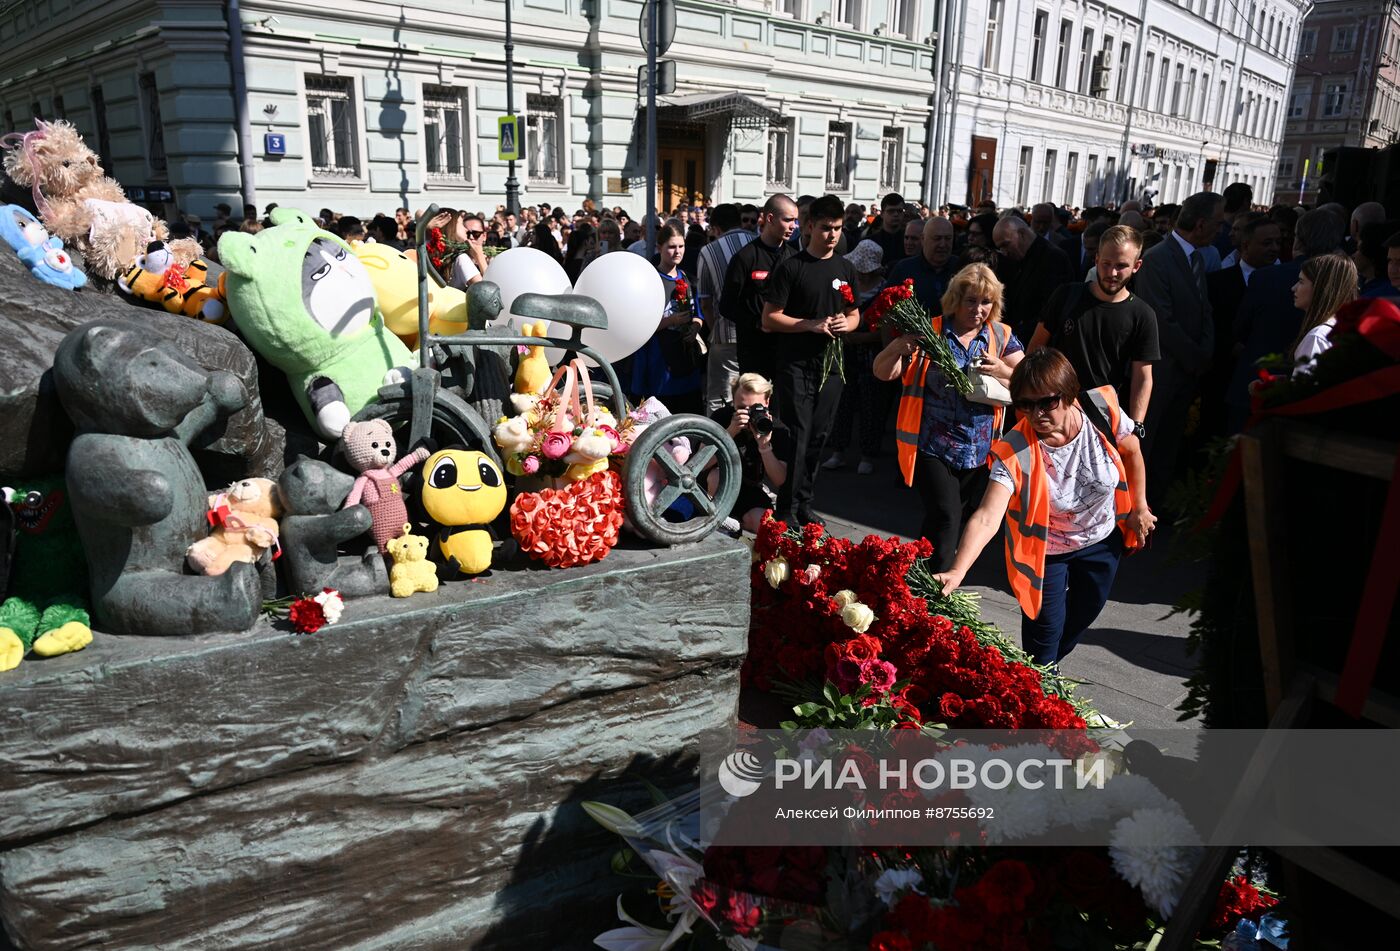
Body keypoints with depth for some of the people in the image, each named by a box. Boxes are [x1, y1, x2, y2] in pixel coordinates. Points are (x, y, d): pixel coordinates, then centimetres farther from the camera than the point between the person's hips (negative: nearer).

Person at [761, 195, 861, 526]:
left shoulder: (846, 269, 12)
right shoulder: (791, 267, -5)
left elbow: (855, 314, 19)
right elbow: (770, 319, -8)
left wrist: (846, 323, -5)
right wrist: (812, 324, -18)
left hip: (830, 365, 5)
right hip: (796, 365, -5)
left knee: (818, 437, 10)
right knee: (796, 437, -6)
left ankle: (804, 502, 23)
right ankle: (787, 509, 2)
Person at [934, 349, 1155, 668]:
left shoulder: (1103, 410, -26)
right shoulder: (1014, 452, -33)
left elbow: (1132, 452, -3)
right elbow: (987, 518, -43)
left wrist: (1139, 507, 3)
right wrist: (957, 571, -56)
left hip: (1104, 539, 4)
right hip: (1047, 550, -4)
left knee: (1084, 615, 22)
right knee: (1046, 624, 3)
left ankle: (1047, 667, 51)